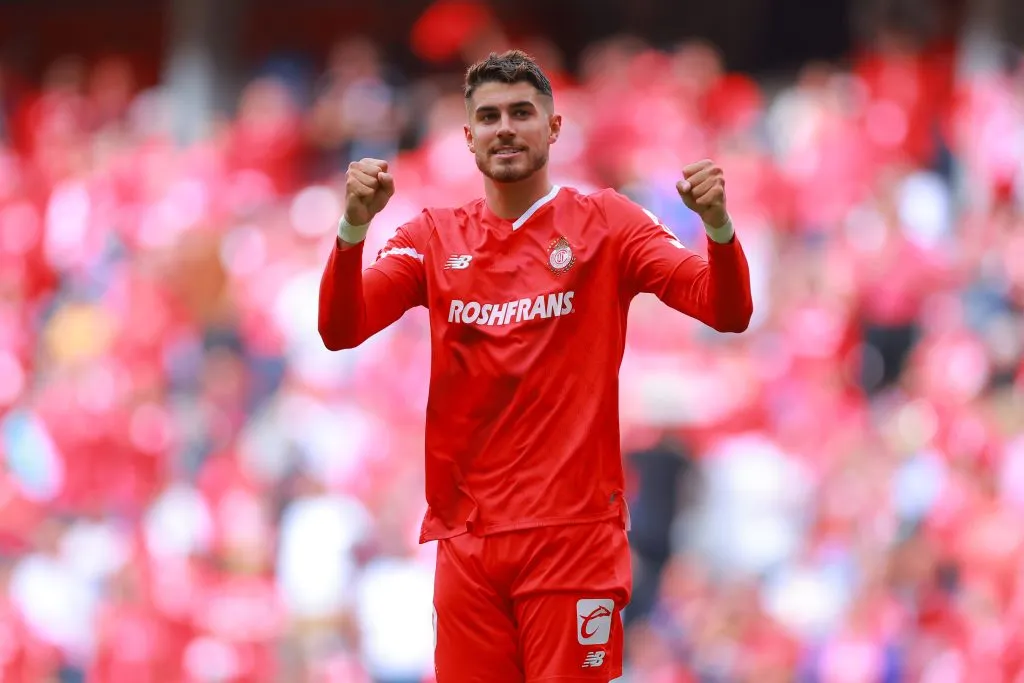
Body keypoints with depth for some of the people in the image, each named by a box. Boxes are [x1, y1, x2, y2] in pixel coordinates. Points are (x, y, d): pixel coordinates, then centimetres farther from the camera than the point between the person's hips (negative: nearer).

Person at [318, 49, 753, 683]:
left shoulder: (604, 222, 3)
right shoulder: (435, 237, 9)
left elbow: (727, 311, -7)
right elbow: (341, 330, -2)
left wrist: (717, 224, -27)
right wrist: (354, 227, -20)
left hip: (573, 534, -3)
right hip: (466, 540, 3)